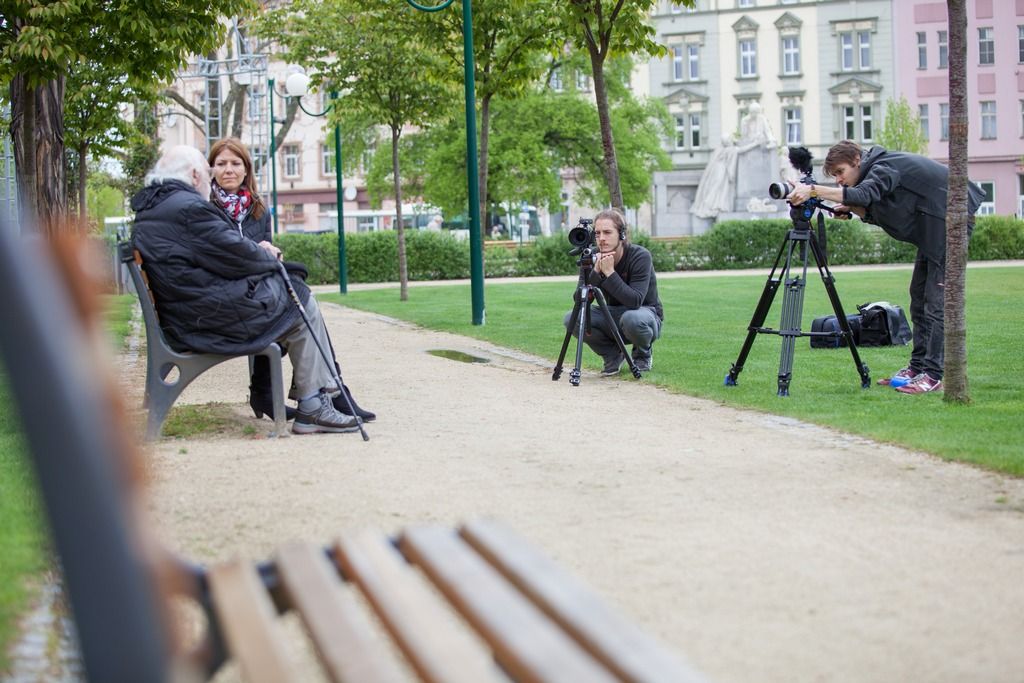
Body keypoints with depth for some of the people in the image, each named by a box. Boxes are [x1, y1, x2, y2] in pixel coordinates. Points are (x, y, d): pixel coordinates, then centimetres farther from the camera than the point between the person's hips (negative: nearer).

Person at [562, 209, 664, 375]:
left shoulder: (640, 256, -21)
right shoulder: (594, 258, -8)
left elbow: (635, 301, -33)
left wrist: (609, 272, -36)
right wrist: (596, 271, -31)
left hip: (647, 313, -4)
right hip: (614, 315, 4)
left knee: (632, 319, -40)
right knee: (572, 318, -19)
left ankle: (644, 354, -5)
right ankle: (612, 354, 2)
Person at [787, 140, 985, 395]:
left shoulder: (884, 168, -18)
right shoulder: (877, 170, 11)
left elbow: (864, 194, -37)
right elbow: (874, 213, 11)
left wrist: (813, 190, -45)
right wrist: (851, 209, -9)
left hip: (950, 220, -11)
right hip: (931, 229, 11)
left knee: (937, 300, -14)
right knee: (919, 297, 10)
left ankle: (933, 375, -15)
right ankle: (918, 367, 14)